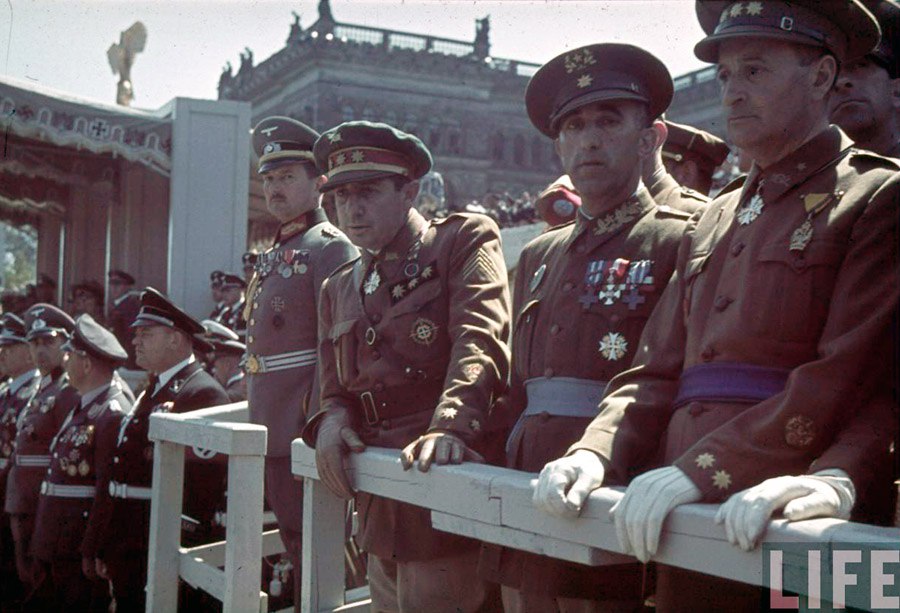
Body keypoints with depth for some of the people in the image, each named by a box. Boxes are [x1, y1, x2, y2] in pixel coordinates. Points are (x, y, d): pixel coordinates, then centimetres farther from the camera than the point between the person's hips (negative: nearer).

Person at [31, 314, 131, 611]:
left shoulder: (114, 414, -17)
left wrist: (91, 553, -20)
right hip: (58, 549, 9)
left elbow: (109, 493, -20)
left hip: (82, 551, -9)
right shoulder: (81, 408, 14)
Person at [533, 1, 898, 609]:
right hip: (685, 532, 6)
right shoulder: (713, 222, 17)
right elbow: (657, 371, 12)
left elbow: (845, 378, -15)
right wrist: (594, 454, -5)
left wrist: (702, 469, -21)